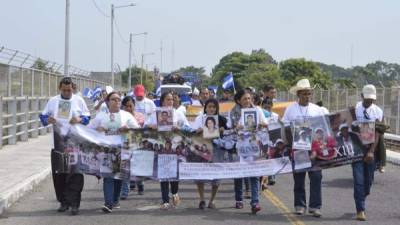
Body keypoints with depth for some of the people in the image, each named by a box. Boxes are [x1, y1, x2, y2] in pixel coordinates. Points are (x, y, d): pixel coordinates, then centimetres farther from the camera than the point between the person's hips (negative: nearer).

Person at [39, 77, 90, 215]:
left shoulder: (79, 101, 5)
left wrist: (80, 119, -15)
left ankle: (74, 204, -4)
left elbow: (88, 117, 7)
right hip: (58, 143, 2)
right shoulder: (53, 101, 8)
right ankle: (63, 202, 17)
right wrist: (48, 120, -14)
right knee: (58, 173, 4)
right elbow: (43, 116, 9)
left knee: (75, 174, -7)